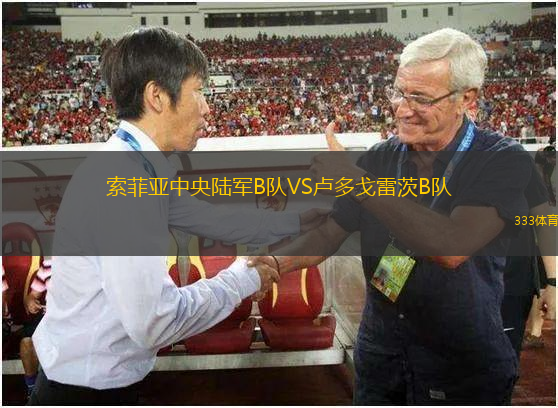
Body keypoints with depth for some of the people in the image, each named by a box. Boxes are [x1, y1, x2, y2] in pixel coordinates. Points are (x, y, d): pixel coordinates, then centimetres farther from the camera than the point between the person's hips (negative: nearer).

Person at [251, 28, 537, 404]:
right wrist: (278, 262, -18)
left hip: (464, 369, -4)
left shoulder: (503, 161, -17)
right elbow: (330, 232, 2)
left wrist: (355, 180, -33)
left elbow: (452, 248, -32)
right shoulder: (382, 157, -2)